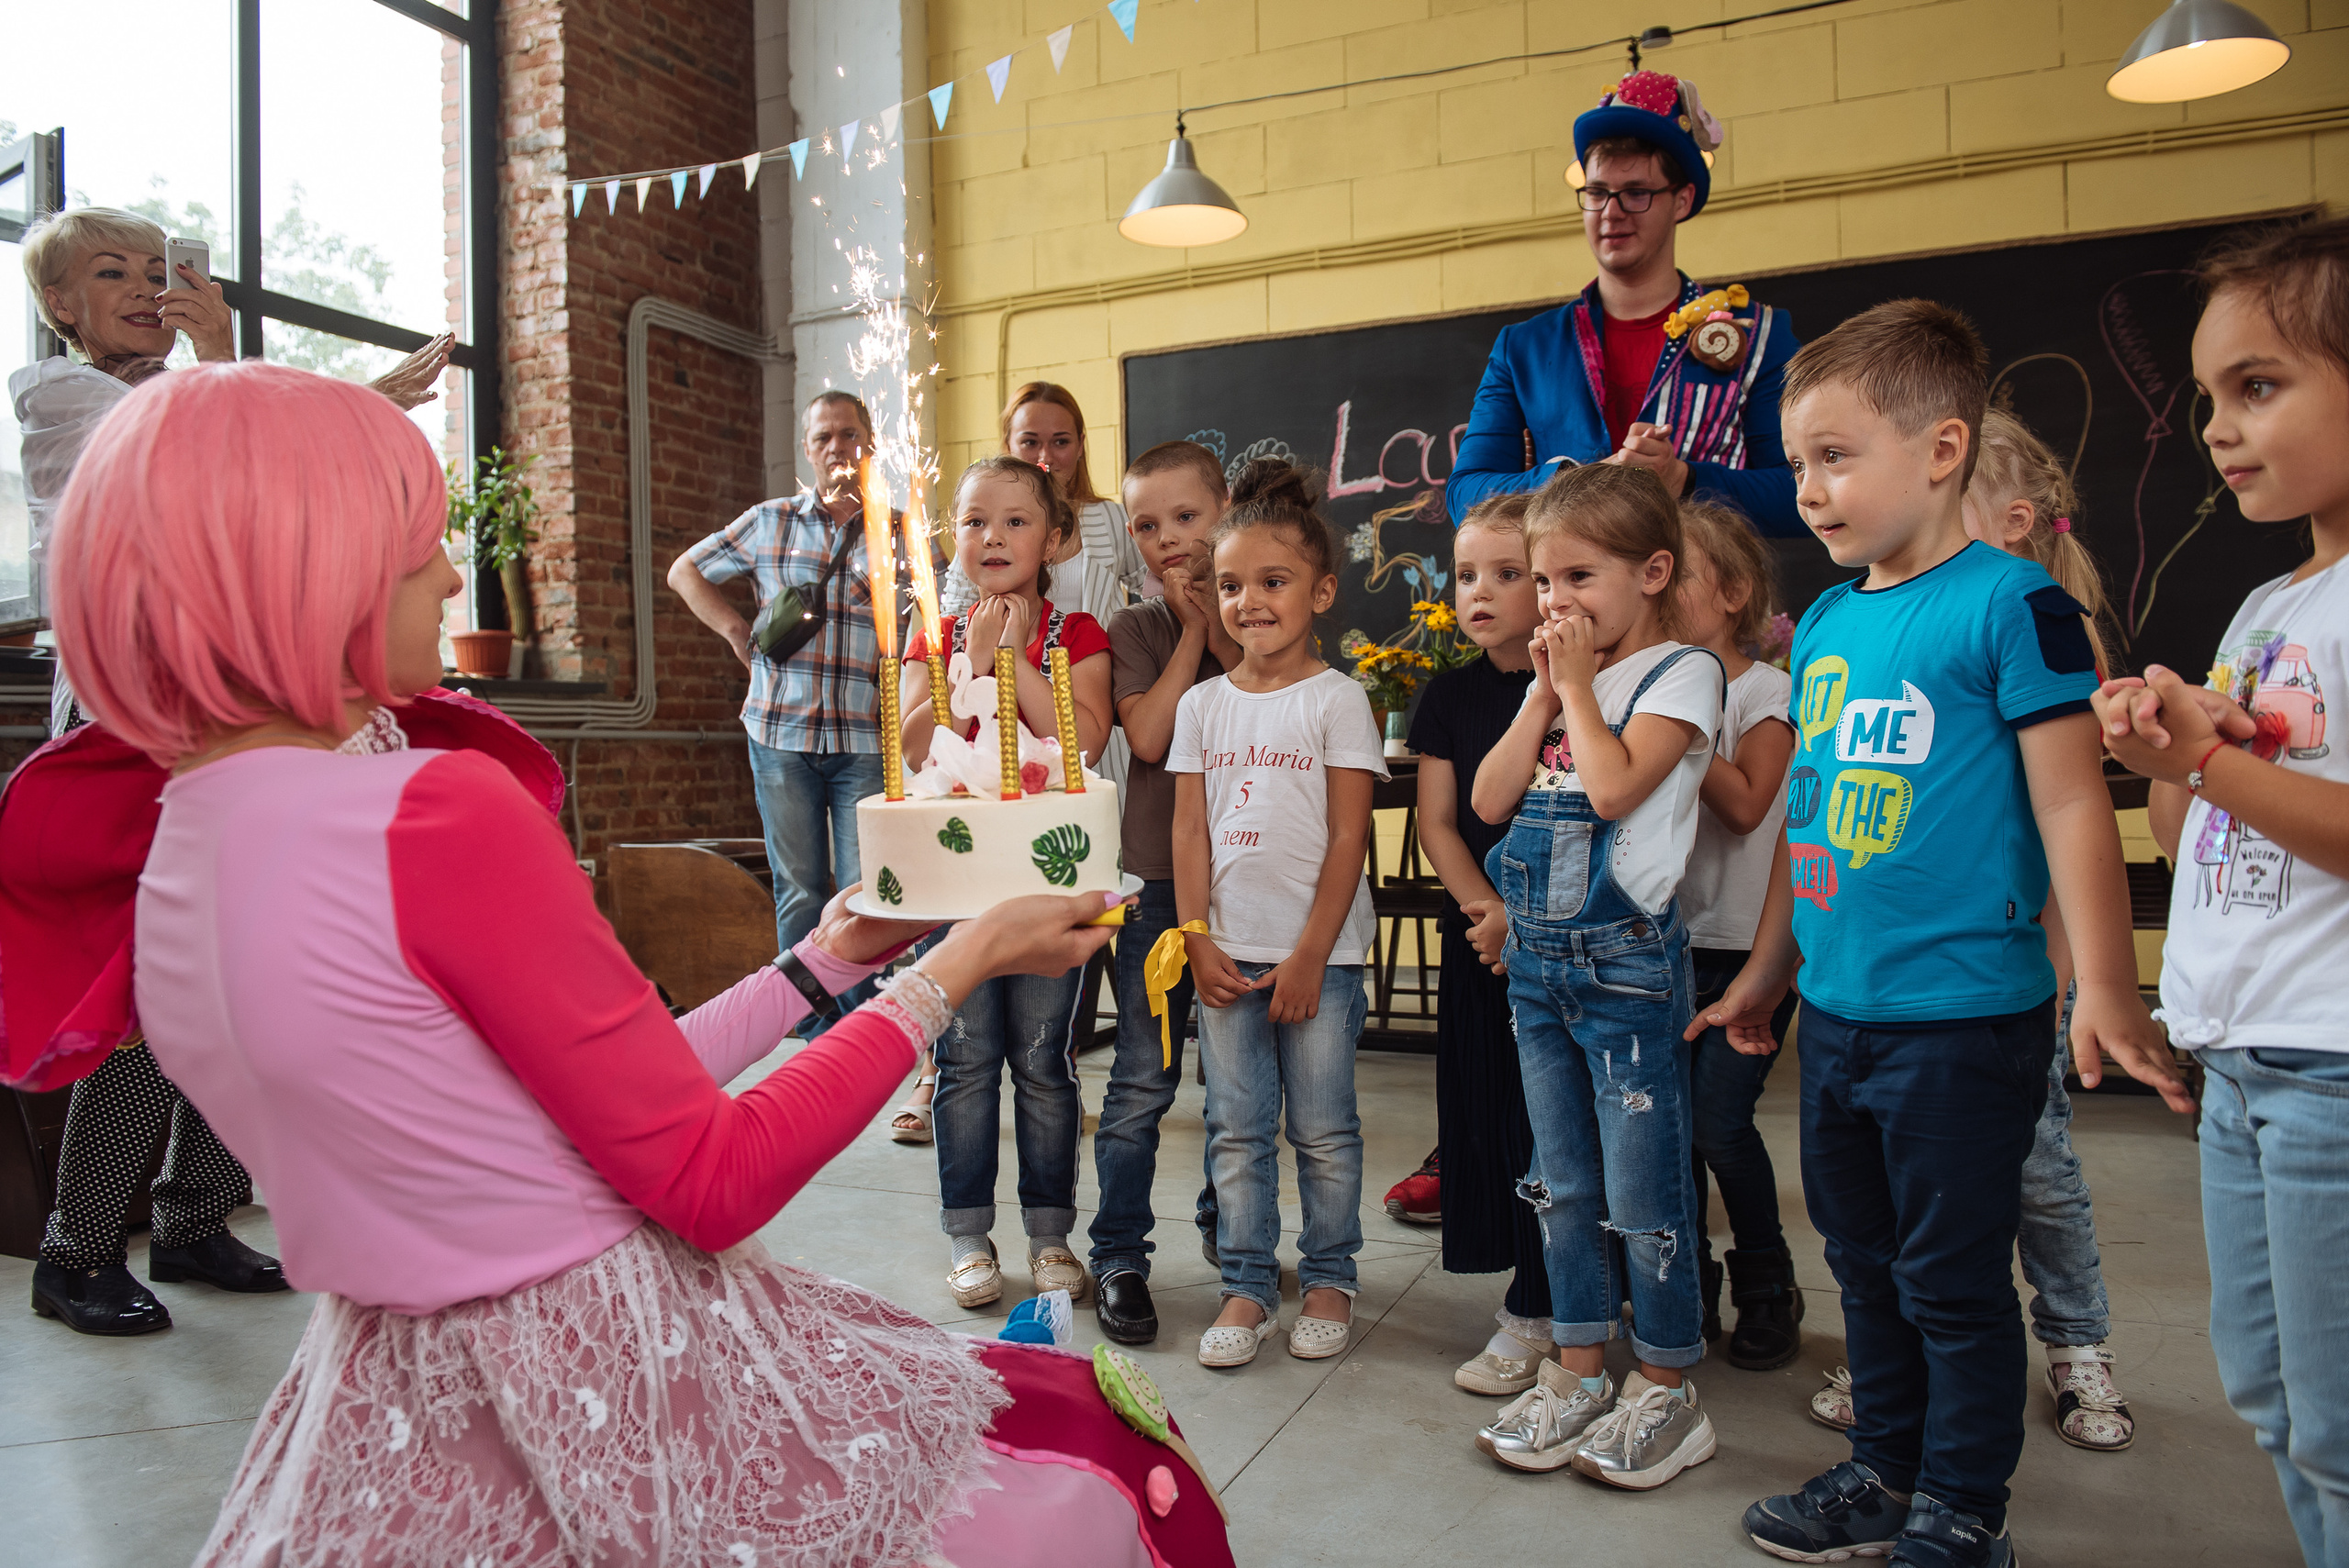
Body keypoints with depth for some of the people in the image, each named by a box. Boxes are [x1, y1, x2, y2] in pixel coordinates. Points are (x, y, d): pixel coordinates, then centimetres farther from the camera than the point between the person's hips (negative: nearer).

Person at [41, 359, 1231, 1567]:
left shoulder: (171, 863, 7)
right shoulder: (440, 810, -22)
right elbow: (714, 1181, -17)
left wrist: (825, 962, 14)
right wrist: (960, 963, -8)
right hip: (621, 1410, -9)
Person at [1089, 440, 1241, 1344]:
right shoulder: (1134, 630, 4)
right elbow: (1148, 736, -12)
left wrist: (1221, 634, -10)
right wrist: (1190, 634, -8)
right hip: (1160, 876, -2)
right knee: (1144, 1080, 0)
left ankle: (1227, 1222, 32)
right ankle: (1119, 1258, 12)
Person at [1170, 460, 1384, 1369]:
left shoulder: (1336, 699, -4)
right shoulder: (1202, 703, 7)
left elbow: (1348, 839, -7)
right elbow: (1189, 830, 6)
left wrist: (1310, 955, -11)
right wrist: (1198, 940, -2)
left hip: (1317, 952, -3)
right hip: (1227, 951, 3)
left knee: (1323, 1130, 8)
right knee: (1236, 1130, 9)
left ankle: (1328, 1279, 25)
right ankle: (1248, 1286, 21)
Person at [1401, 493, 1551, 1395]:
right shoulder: (1452, 695, 7)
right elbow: (1437, 823, 4)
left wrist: (1526, 913, -16)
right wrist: (1483, 908, -9)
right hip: (1479, 932, 5)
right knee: (1483, 1107, 8)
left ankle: (1532, 1313, 12)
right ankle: (1545, 1290, 25)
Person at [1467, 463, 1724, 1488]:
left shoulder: (1681, 672, -7)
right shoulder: (1555, 678, 12)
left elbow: (1615, 786, -23)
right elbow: (1491, 800, 3)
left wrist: (1577, 682, -11)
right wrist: (1544, 691, -2)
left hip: (1628, 960, -7)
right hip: (1536, 956, 7)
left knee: (1642, 1193, 3)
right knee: (1561, 1184, 16)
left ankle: (1667, 1392, 20)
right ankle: (1578, 1372, 29)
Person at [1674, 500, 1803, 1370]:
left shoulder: (1765, 690, -7)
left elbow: (1746, 804, -19)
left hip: (1749, 945, -5)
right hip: (1670, 938, 5)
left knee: (1720, 1121, -7)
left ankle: (1767, 1288, 16)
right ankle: (1690, 1287, 24)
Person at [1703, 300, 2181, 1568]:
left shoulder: (2009, 604, -10)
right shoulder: (1822, 623, 9)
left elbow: (2070, 803, -12)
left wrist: (2105, 987, -17)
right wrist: (1764, 974, 20)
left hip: (1963, 1016, -7)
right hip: (1835, 1013, 7)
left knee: (1952, 1279, 7)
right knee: (1866, 1262, 18)